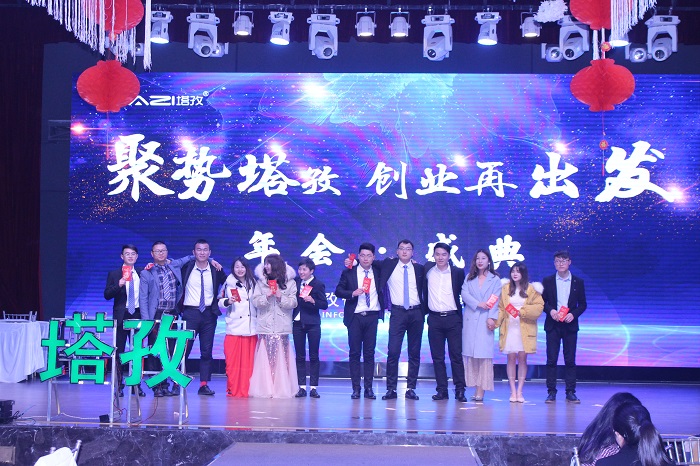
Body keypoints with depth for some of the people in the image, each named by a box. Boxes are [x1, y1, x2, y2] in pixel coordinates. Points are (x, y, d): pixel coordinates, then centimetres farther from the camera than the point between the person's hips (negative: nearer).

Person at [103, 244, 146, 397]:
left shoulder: (142, 273, 9)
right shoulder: (114, 274, 3)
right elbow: (107, 295, -3)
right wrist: (118, 285, -19)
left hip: (138, 315, 1)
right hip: (121, 315, -1)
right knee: (119, 350, 0)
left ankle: (137, 385, 10)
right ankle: (119, 385, 6)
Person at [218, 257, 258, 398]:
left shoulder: (253, 284, 12)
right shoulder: (229, 284, 6)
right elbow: (220, 304, 5)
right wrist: (227, 301, -15)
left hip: (251, 329, 2)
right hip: (233, 329, -2)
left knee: (249, 361, 0)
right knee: (233, 361, -4)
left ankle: (247, 390, 5)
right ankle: (233, 390, 3)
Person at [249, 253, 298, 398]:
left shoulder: (290, 282, 5)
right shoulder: (261, 281, 8)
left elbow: (293, 303, 1)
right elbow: (255, 301, 2)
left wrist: (281, 297, -14)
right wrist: (267, 296, -15)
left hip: (281, 326, -1)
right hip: (265, 326, 1)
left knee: (281, 358, -3)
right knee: (265, 358, -2)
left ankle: (281, 389, 2)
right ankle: (264, 389, 2)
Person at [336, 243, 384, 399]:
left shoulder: (378, 271, 8)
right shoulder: (348, 272, 3)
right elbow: (338, 291, 1)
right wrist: (352, 293, -15)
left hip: (372, 316, 1)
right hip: (355, 316, -1)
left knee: (369, 353, 3)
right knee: (354, 353, 1)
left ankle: (369, 388, 7)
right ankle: (356, 388, 5)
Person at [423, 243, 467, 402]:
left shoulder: (458, 272, 1)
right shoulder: (428, 270, 6)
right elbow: (424, 292, 20)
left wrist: (462, 314, 3)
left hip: (453, 318, -2)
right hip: (434, 319, 2)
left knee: (456, 356, -2)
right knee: (437, 357, 4)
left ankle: (460, 390, 3)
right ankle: (442, 390, 10)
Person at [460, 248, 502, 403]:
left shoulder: (495, 279, 8)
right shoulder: (469, 278, 15)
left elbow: (495, 300, -1)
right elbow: (464, 294, 1)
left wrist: (492, 317, -14)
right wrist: (477, 304, -12)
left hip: (485, 320, -3)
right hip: (470, 319, 3)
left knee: (483, 354, -8)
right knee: (470, 354, -1)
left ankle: (481, 391, -10)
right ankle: (476, 388, 2)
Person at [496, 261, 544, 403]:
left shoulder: (531, 289, 2)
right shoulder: (505, 288, 8)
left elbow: (539, 306, -3)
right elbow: (501, 308, 7)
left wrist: (522, 311, -12)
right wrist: (495, 322, -6)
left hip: (525, 329, -1)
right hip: (509, 328, 1)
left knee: (522, 358, 0)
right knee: (511, 358, -1)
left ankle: (520, 391, 5)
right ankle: (513, 391, 3)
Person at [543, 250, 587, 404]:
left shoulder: (578, 282, 5)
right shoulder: (548, 281, 5)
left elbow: (582, 304, 7)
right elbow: (542, 301, 6)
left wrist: (573, 314, -10)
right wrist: (550, 311, -13)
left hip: (570, 325, 0)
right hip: (552, 325, 0)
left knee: (570, 360, 1)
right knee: (551, 359, -1)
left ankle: (571, 392, 6)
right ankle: (551, 392, 4)